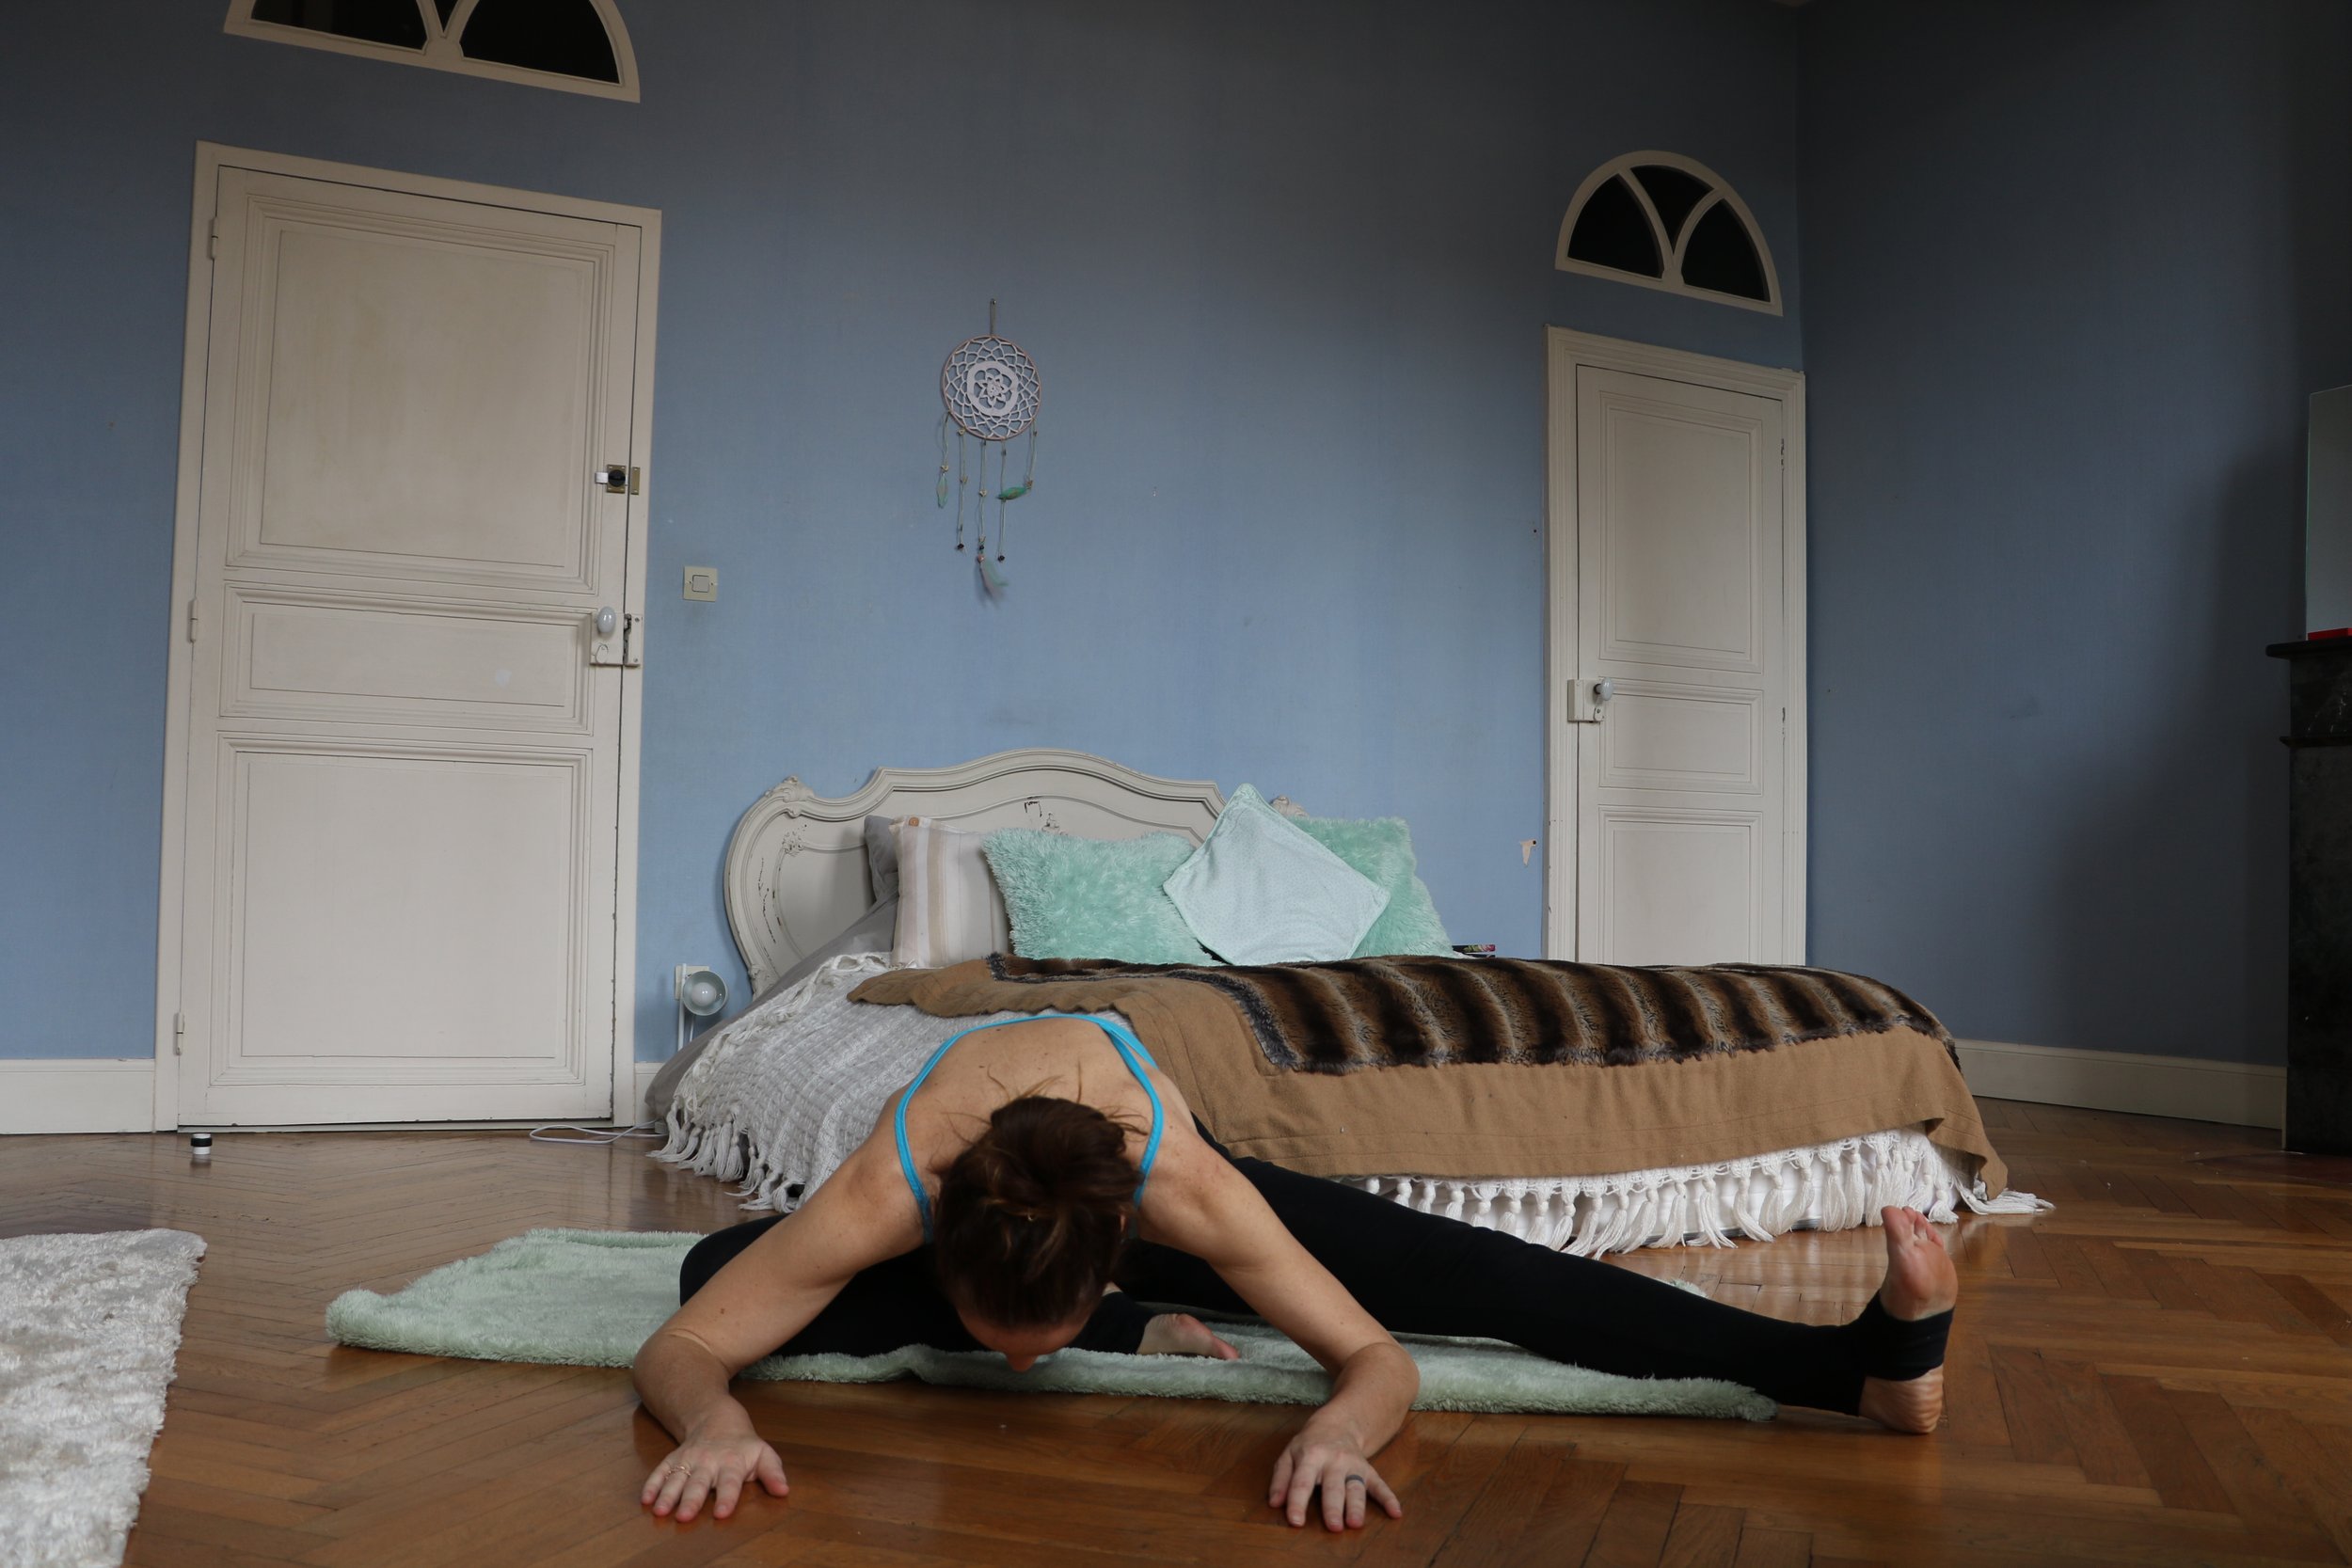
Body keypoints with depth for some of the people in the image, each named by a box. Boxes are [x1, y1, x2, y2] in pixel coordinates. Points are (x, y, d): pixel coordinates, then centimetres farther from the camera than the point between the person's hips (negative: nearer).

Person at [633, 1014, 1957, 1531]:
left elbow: (1380, 1357, -37)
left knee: (1468, 1271, -19)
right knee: (718, 1267, -20)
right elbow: (680, 1346, -33)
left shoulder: (1182, 1186, -45)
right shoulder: (890, 1196, -44)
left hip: (1148, 1196, -2)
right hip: (964, 1206, 2)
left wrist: (1342, 1433, -61)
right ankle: (1136, 1326, -19)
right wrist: (713, 1419, -57)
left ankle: (1859, 1365, -15)